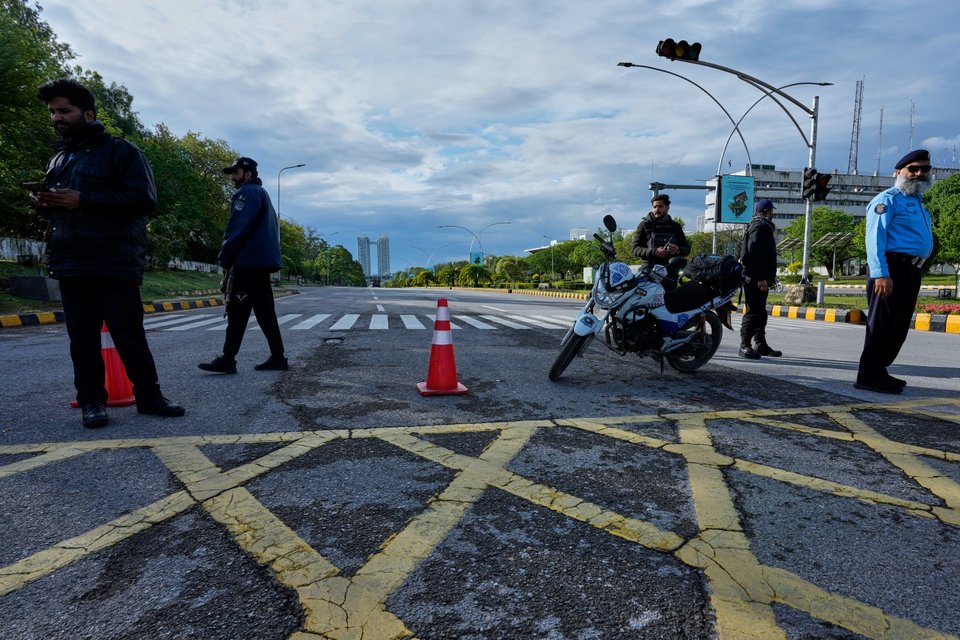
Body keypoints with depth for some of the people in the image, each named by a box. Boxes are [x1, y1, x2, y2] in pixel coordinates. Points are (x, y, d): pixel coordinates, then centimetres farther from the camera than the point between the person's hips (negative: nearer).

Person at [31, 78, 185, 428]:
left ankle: (149, 396, 9)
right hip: (70, 265, 6)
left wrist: (83, 200, -17)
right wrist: (44, 202, 8)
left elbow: (144, 201, -13)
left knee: (130, 335, -1)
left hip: (114, 265, -6)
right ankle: (91, 400, 14)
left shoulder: (120, 151, -1)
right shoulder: (58, 159, 21)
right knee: (82, 337, 6)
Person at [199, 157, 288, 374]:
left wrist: (224, 258, -9)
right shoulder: (262, 193, 24)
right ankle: (277, 358, 8)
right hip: (263, 262, 10)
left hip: (248, 262, -9)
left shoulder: (247, 192, -6)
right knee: (265, 311, 8)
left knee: (237, 311, -9)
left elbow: (237, 228, -15)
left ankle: (227, 360, -8)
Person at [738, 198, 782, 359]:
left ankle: (760, 344, 22)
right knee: (753, 311, -10)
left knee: (760, 312, 15)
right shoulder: (760, 227, -11)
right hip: (756, 279, -11)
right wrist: (760, 278, -26)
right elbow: (754, 254, -22)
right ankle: (745, 346, -8)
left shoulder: (764, 226, 23)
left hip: (760, 278, 11)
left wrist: (768, 277, 22)